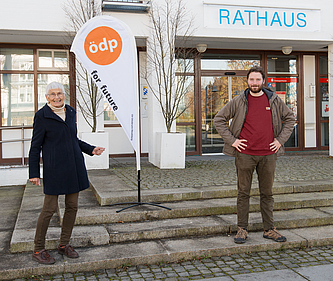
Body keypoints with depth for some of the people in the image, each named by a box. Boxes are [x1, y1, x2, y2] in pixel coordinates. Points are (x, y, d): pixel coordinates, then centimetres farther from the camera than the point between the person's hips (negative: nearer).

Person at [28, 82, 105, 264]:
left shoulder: (70, 112, 11)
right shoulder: (42, 116, -6)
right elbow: (35, 146, -5)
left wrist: (90, 150, 10)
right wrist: (34, 173, -8)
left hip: (74, 166, 6)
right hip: (54, 168, -6)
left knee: (72, 206, 9)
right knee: (50, 208, -2)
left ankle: (64, 244, 24)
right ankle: (38, 250, 14)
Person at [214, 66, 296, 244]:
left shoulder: (274, 101, 6)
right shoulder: (238, 102, 0)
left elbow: (290, 119, 18)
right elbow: (218, 119, 5)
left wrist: (281, 139, 7)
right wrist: (231, 140, -2)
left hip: (268, 154, 2)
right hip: (245, 154, -2)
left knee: (267, 193, 10)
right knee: (243, 193, 5)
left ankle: (269, 229, 21)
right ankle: (242, 229, 15)